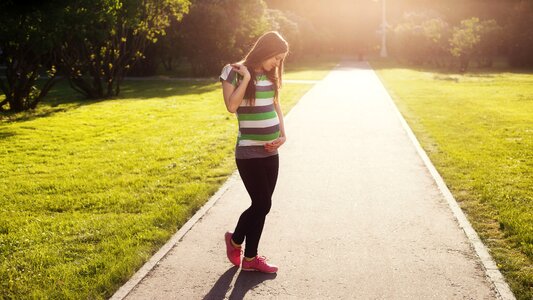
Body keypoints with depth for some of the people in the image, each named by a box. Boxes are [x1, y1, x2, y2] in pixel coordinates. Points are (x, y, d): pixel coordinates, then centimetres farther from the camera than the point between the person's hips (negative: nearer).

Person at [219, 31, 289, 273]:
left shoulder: (270, 75, 9)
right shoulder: (234, 72, -9)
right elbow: (231, 106, -21)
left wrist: (282, 135, 7)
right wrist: (246, 78, -19)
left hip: (271, 152, 7)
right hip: (249, 153, -7)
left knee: (261, 205, 9)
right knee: (262, 204, -6)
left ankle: (250, 258, 23)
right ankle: (235, 240, 20)